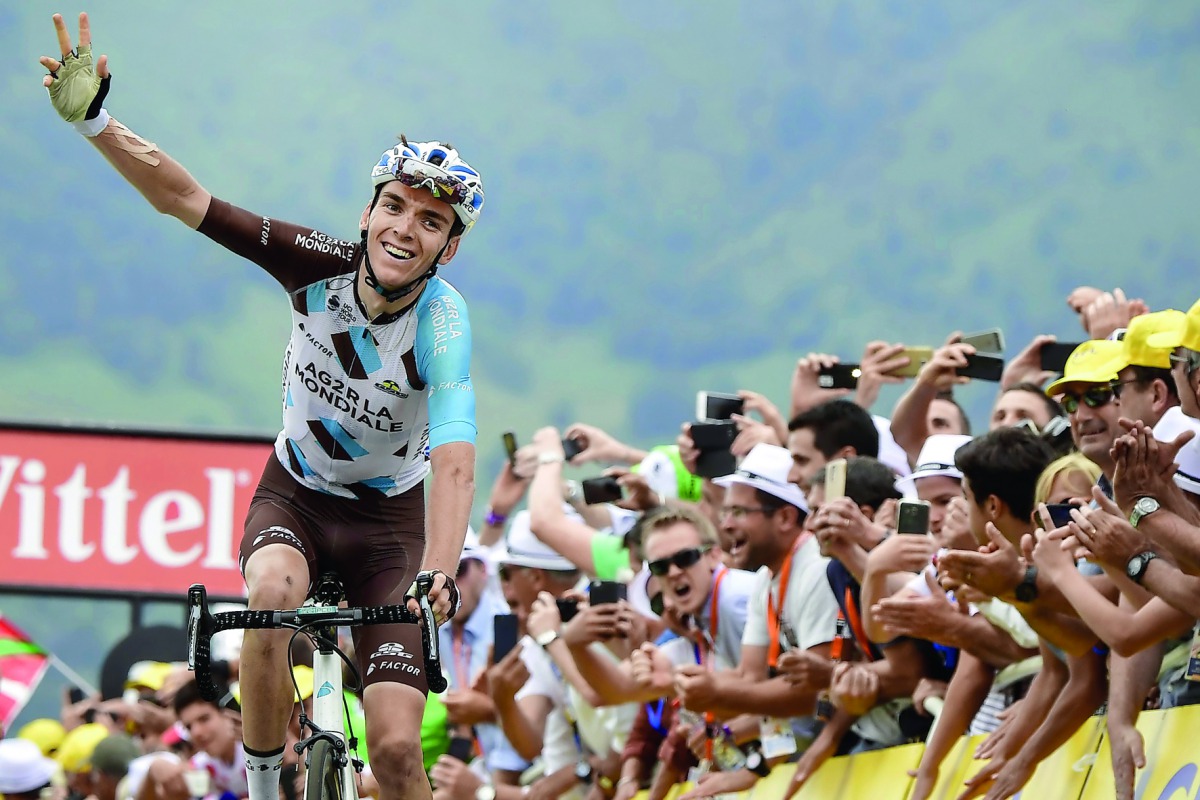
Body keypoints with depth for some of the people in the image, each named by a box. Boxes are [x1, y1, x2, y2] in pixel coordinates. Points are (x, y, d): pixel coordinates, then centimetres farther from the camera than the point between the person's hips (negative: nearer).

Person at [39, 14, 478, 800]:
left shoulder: (441, 318, -27)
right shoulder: (322, 265, -20)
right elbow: (182, 196, -21)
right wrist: (93, 120, -34)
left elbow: (454, 462, -40)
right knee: (271, 594, -35)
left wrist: (438, 576, -55)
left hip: (388, 514, -2)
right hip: (296, 491, 2)